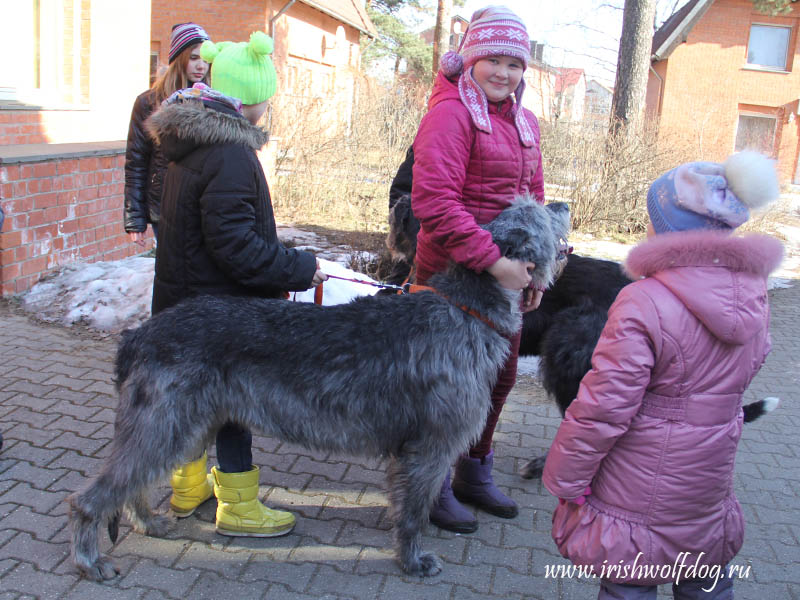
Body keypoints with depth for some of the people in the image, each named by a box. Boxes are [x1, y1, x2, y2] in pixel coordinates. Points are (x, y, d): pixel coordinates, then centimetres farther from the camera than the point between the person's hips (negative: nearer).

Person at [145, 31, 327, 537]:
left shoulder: (191, 146, 9)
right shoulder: (230, 155, -23)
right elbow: (235, 243, -28)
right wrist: (300, 268, -19)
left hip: (186, 300, 10)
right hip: (222, 311, -10)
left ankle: (189, 485, 38)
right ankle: (238, 507, 18)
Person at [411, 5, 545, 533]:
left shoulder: (524, 121, 13)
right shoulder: (451, 113, -13)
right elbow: (435, 202, -24)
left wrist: (535, 268, 14)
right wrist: (494, 262, -26)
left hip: (506, 274, 8)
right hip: (455, 273, -8)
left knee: (500, 376, 18)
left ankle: (474, 476, 38)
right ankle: (434, 489, 23)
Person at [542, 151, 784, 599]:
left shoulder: (644, 303, -27)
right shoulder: (754, 296, -4)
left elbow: (603, 407, -24)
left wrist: (565, 478, -11)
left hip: (641, 490, -7)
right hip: (710, 479, 7)